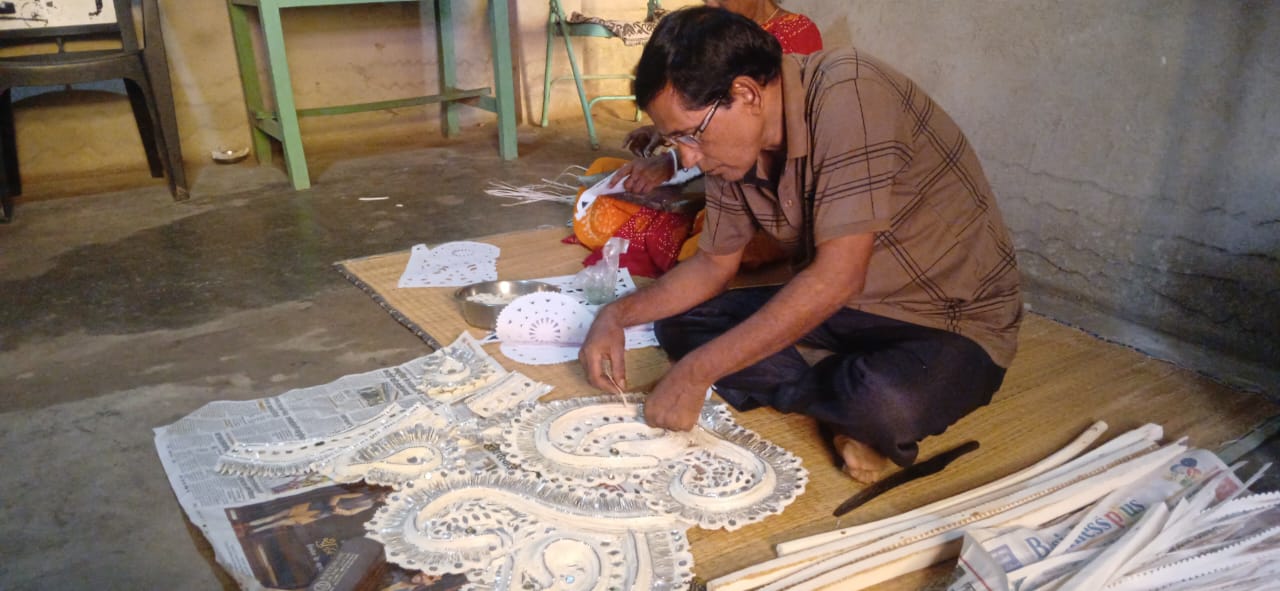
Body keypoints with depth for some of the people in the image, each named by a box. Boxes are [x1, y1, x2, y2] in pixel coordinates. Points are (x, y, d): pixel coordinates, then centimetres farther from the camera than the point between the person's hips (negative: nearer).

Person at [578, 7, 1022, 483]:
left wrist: (696, 373, -28)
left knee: (889, 406, -38)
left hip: (957, 320, -6)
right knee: (679, 322, -3)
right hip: (842, 307, 7)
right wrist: (618, 316, -8)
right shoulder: (734, 141, -5)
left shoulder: (847, 94, -28)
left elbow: (838, 277, -32)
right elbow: (714, 264, 8)